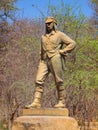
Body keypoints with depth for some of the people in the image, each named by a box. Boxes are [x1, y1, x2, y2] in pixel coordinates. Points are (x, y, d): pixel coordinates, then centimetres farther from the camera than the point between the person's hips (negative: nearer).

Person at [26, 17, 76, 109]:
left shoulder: (59, 34, 5)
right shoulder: (43, 37, 22)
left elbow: (72, 43, 1)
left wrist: (62, 51, -6)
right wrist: (40, 62, 16)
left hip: (55, 59, -5)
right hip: (44, 61, 5)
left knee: (58, 82, -2)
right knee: (39, 81, -7)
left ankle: (61, 102, 5)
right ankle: (36, 102, -11)